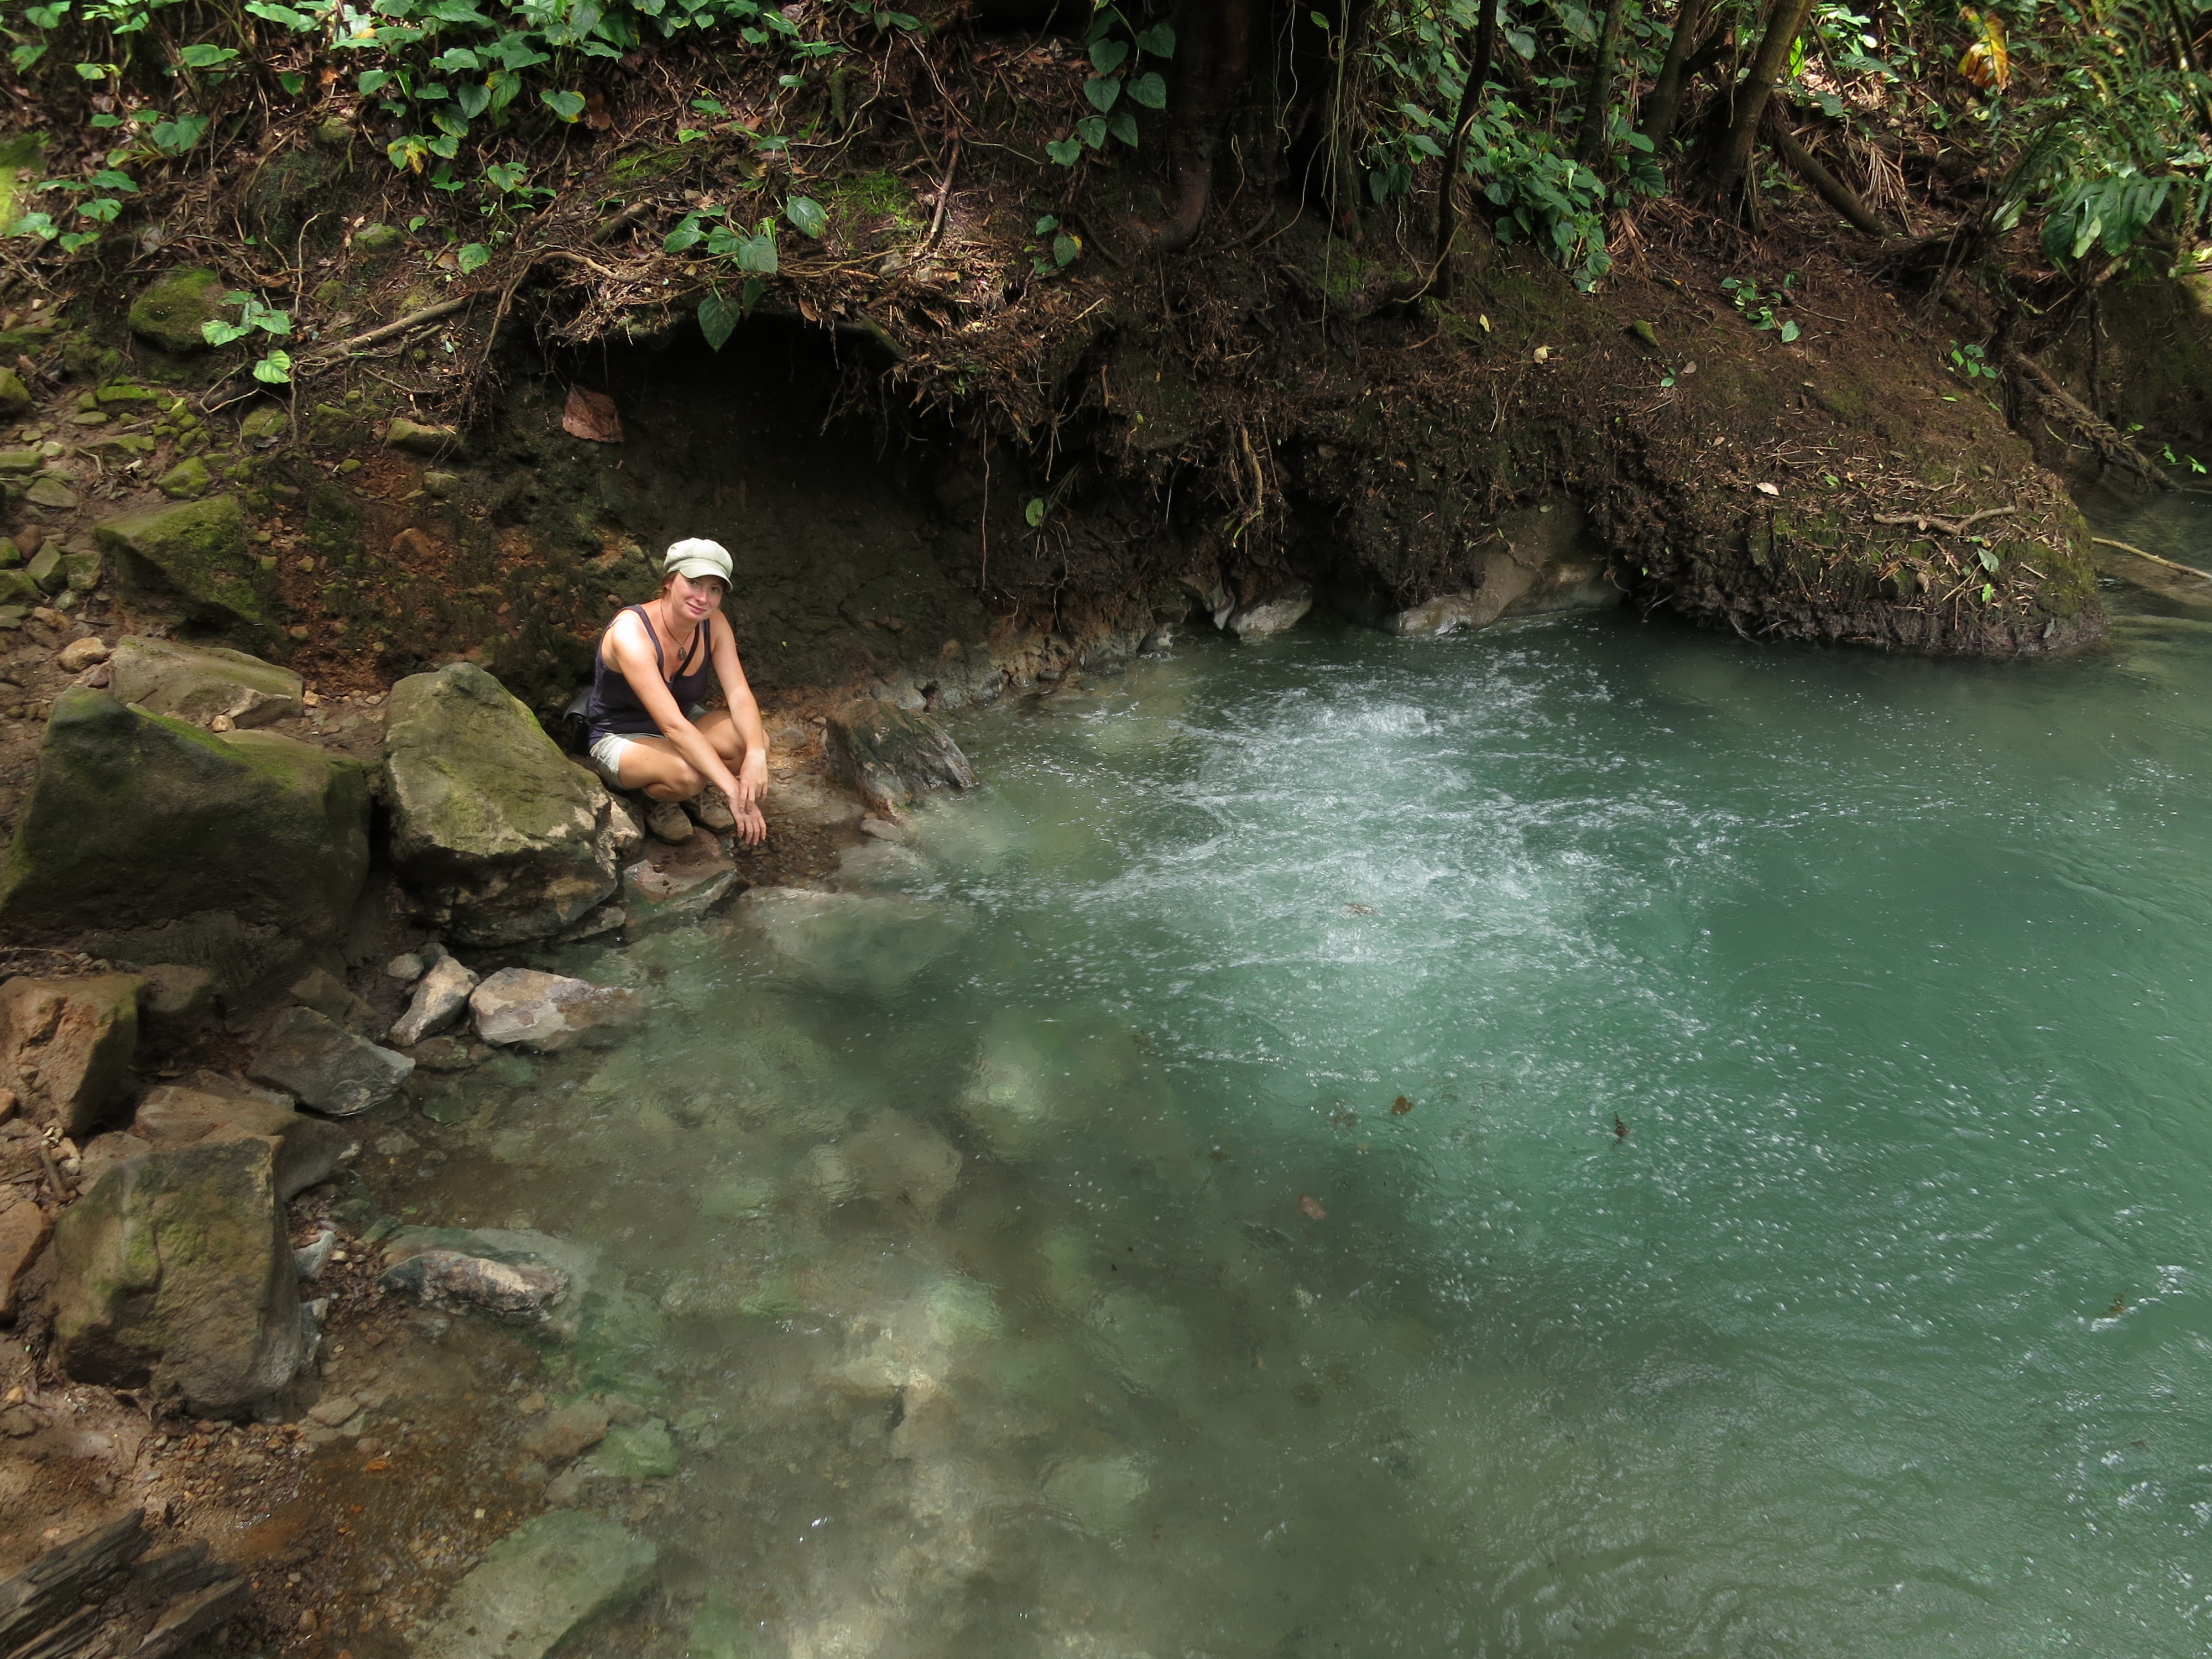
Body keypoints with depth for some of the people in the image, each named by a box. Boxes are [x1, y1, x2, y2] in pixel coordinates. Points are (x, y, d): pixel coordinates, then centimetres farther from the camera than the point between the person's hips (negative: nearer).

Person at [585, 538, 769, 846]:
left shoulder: (714, 624, -12)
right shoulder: (630, 633, -32)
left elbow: (739, 694, -19)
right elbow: (673, 725, -40)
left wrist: (756, 754, -41)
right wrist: (733, 790, -45)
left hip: (685, 722, 6)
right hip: (620, 738, -6)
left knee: (754, 740, -23)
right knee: (687, 774, -37)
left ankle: (701, 790, 7)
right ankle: (657, 798, -1)